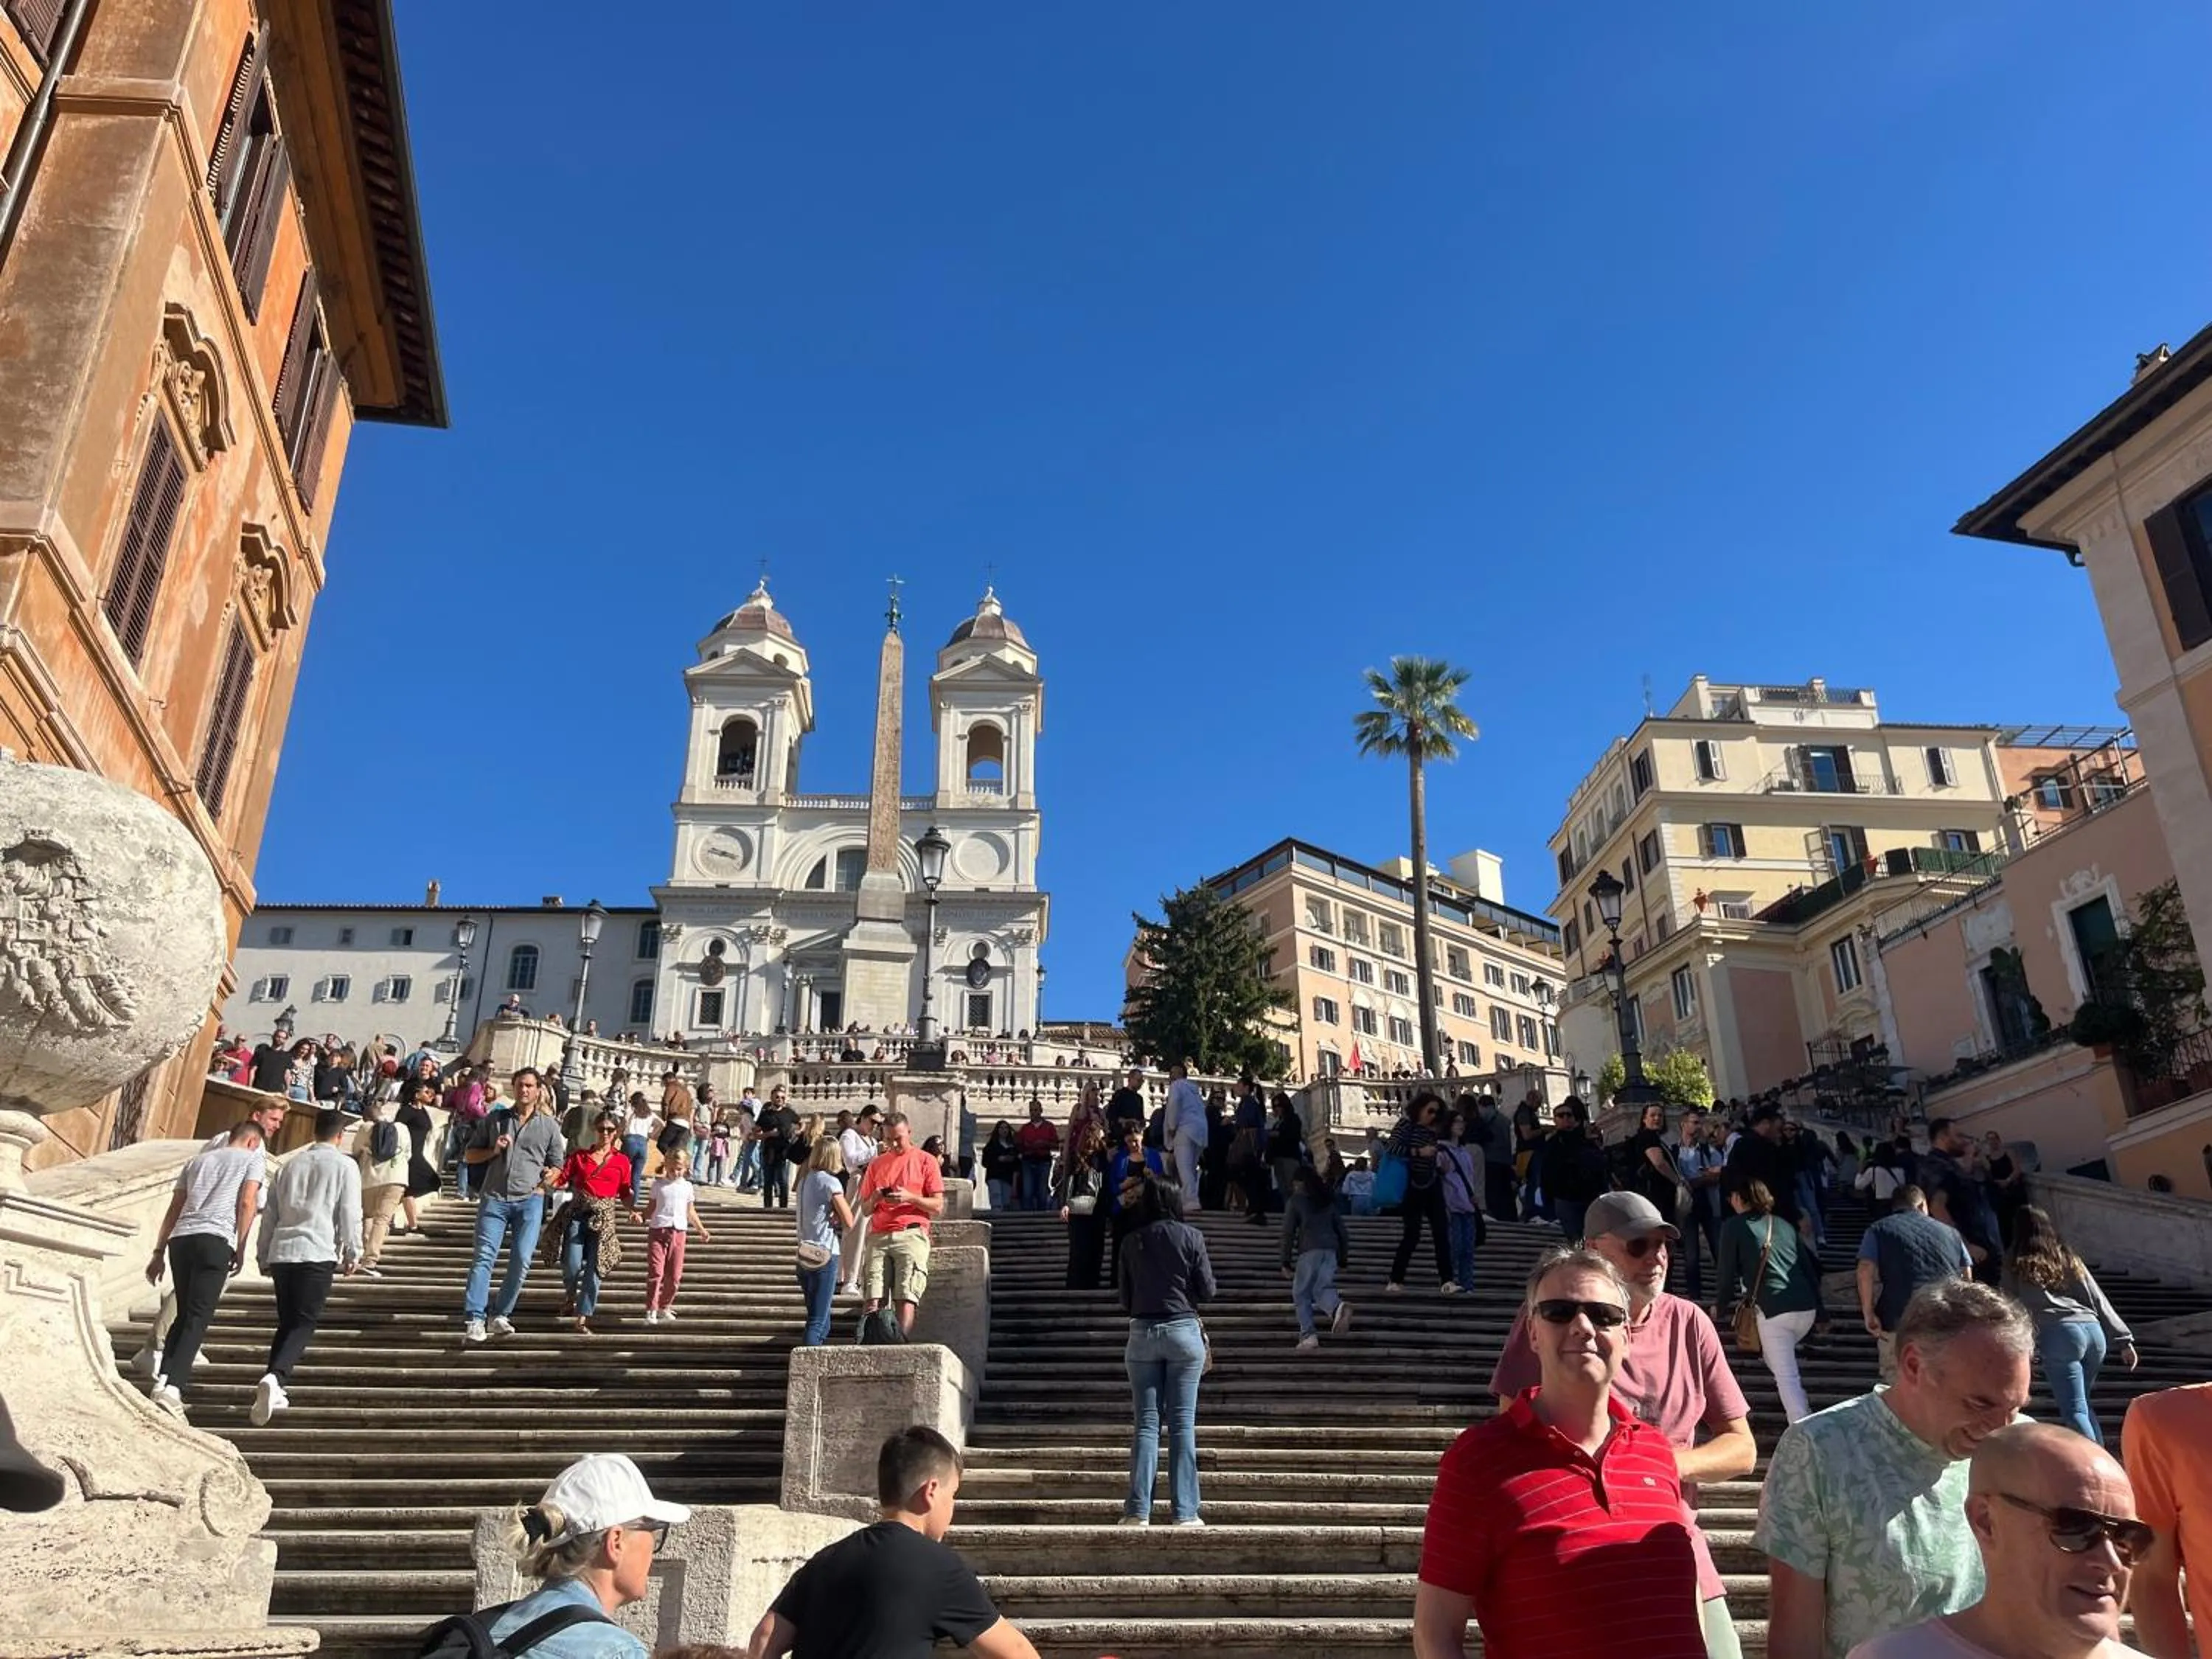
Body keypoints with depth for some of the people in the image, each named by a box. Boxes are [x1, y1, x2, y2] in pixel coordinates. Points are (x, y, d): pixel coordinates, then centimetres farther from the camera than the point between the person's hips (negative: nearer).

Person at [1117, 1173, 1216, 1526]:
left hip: (1142, 1333, 1)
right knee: (1182, 1424, 2)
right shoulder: (1191, 1237, -2)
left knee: (1147, 1424, 5)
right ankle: (1183, 1512, 2)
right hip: (1184, 1330, -1)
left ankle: (1138, 1510, 1)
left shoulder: (1131, 1241, 2)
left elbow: (1124, 1299, 6)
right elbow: (1207, 1291, -1)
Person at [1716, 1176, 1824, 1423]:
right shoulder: (1784, 1225, 19)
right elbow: (1810, 1266, 19)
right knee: (1781, 1357, 31)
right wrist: (1819, 1310, 25)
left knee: (1786, 1377, -4)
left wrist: (1723, 1306, 16)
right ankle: (1801, 1408, 27)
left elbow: (1726, 1272, 2)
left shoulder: (1734, 1226, 3)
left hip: (1775, 1310, -6)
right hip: (1807, 1308, 6)